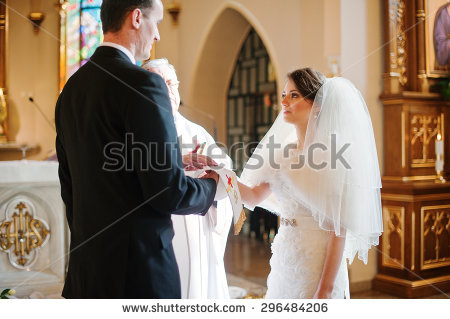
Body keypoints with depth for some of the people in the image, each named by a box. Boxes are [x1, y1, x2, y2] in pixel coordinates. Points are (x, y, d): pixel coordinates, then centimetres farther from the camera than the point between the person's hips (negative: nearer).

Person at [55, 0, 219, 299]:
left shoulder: (71, 87, 7)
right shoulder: (143, 84, -17)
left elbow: (68, 183, 13)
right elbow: (169, 192, -19)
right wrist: (209, 185, 2)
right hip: (138, 263, -8)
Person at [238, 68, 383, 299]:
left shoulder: (331, 155, -14)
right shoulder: (284, 152, 7)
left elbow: (339, 229, -17)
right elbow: (254, 195, 7)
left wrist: (326, 289, -19)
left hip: (317, 264, -7)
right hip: (283, 261, 7)